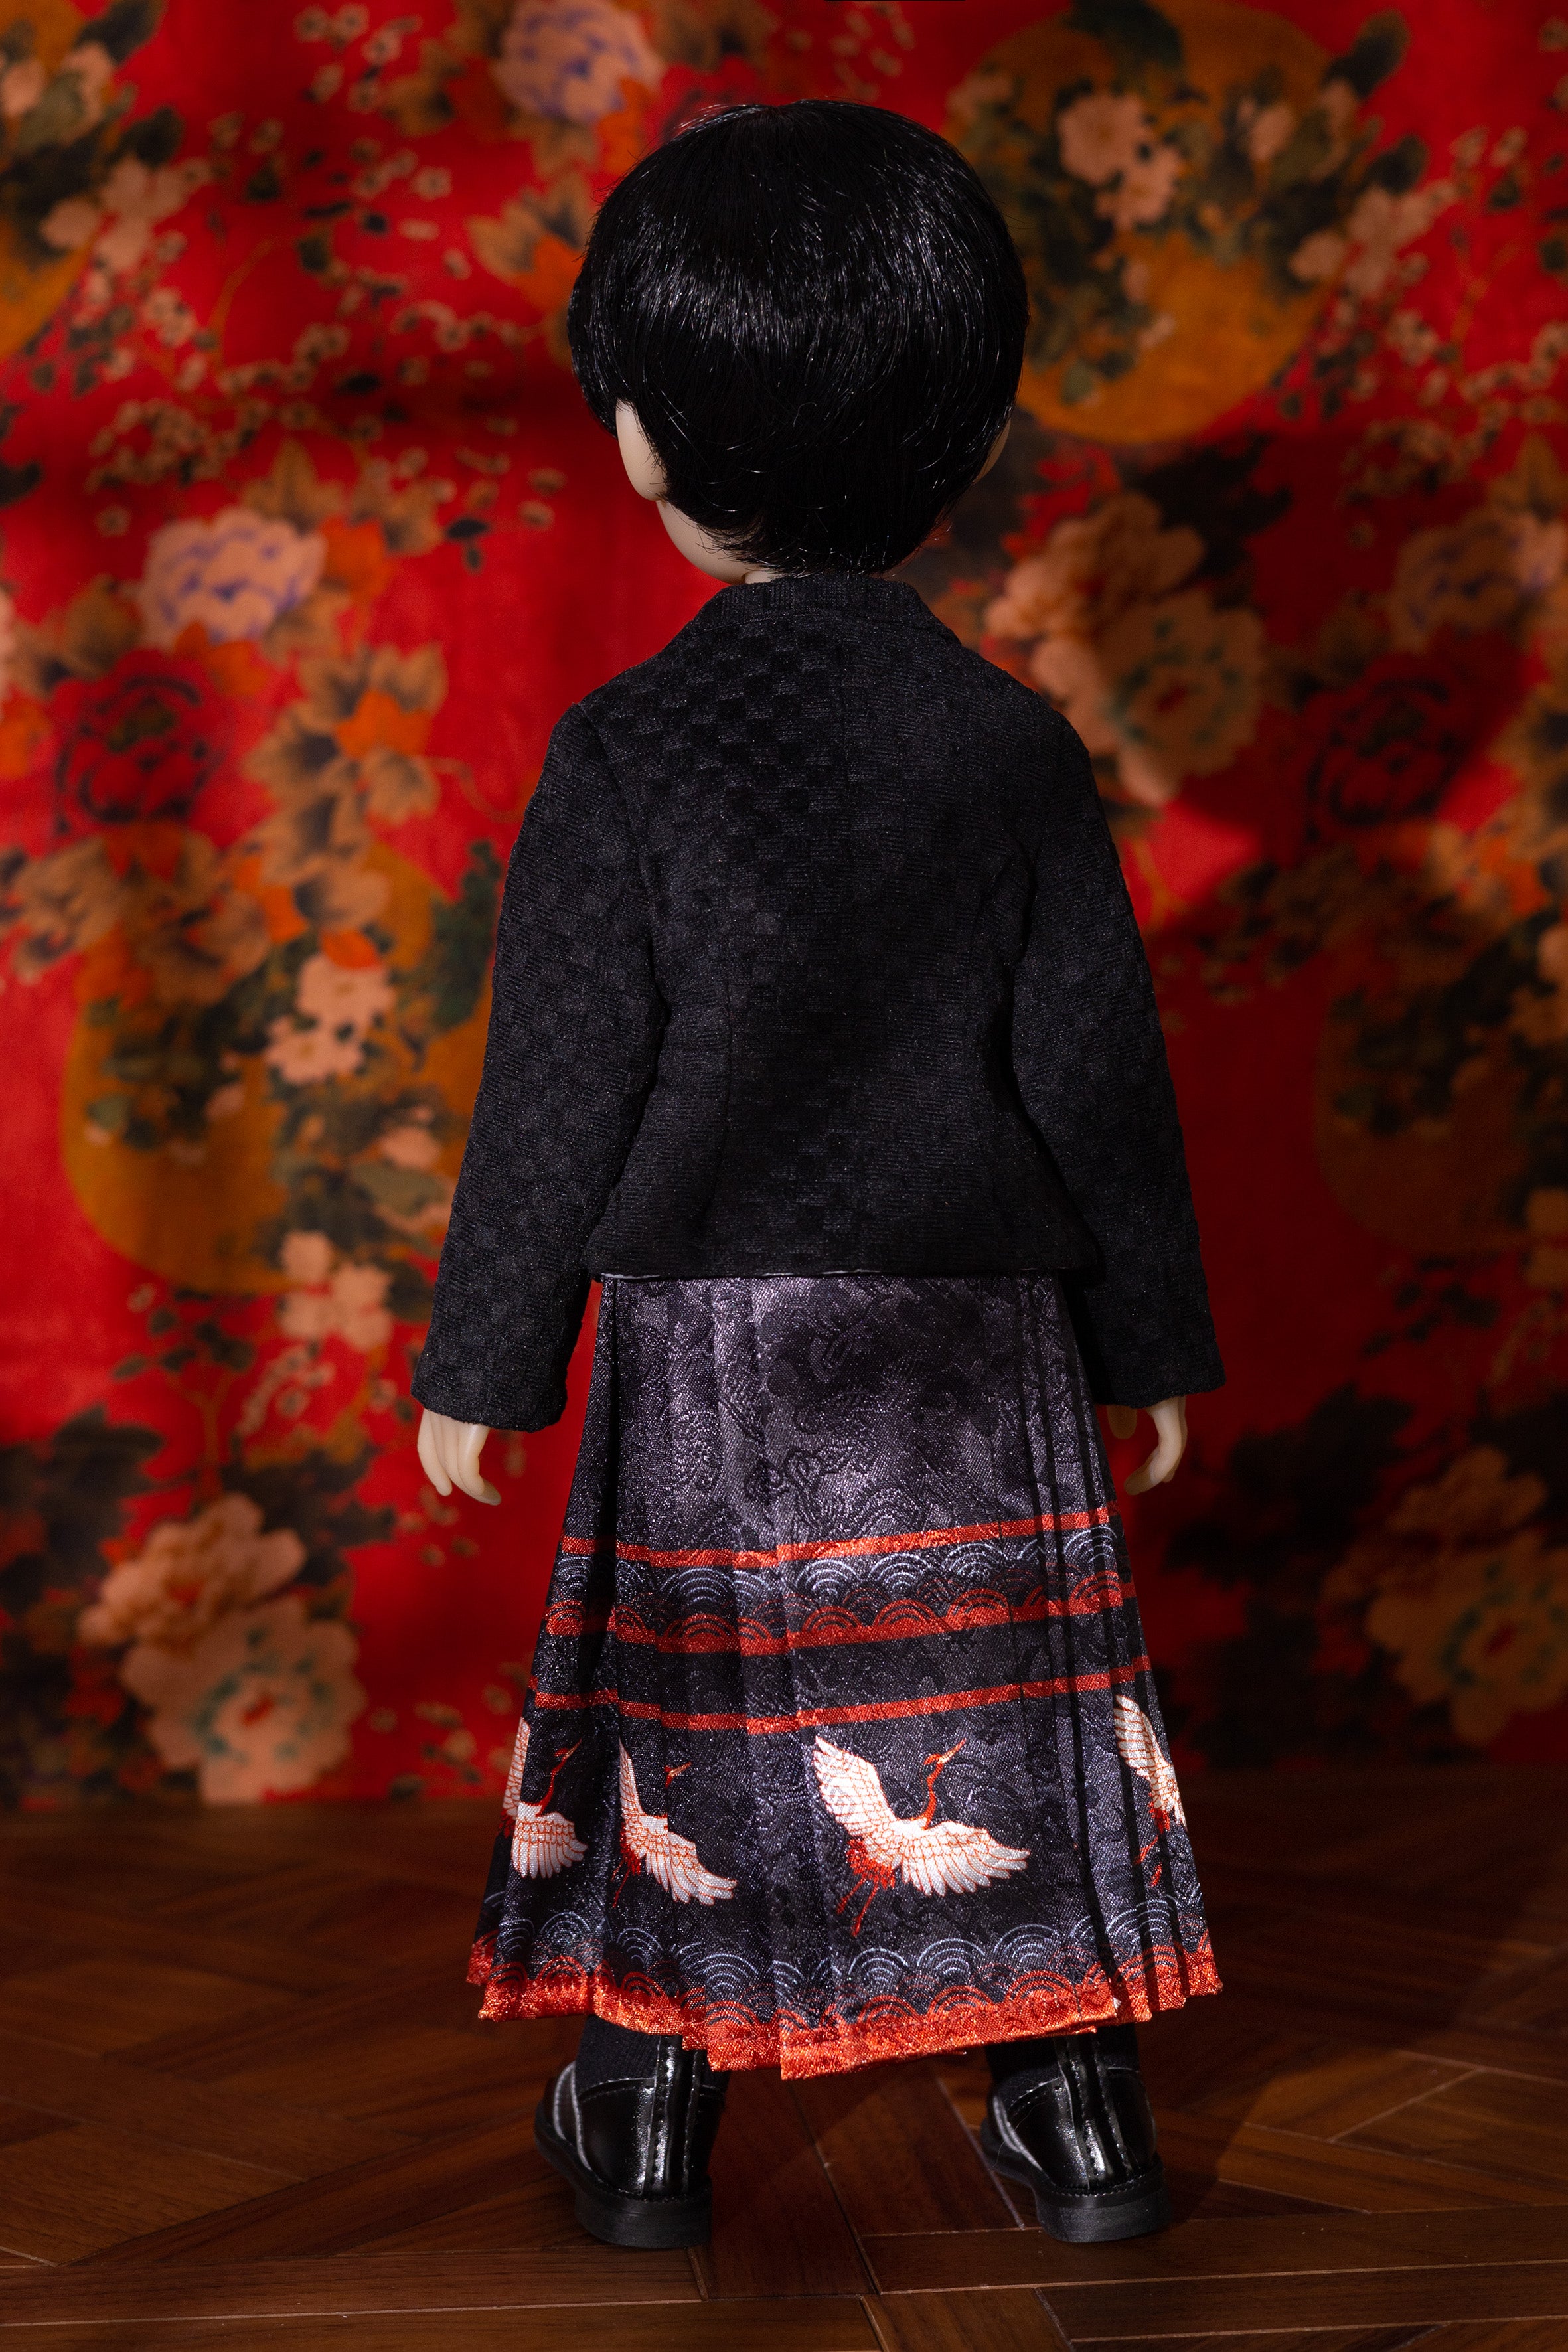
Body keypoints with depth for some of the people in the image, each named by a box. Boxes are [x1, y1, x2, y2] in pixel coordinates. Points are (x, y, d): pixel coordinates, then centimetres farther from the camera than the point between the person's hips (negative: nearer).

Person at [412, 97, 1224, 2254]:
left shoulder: (628, 754, -11)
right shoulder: (1012, 744, -3)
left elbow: (559, 1095, -8)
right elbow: (1099, 1069, 1)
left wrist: (483, 1362, 3)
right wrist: (1150, 1335, 12)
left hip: (707, 1344, -2)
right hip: (974, 1347, 2)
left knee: (684, 1713, 10)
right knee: (1008, 1696, 11)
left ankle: (645, 2119, 21)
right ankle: (1080, 2112, 21)